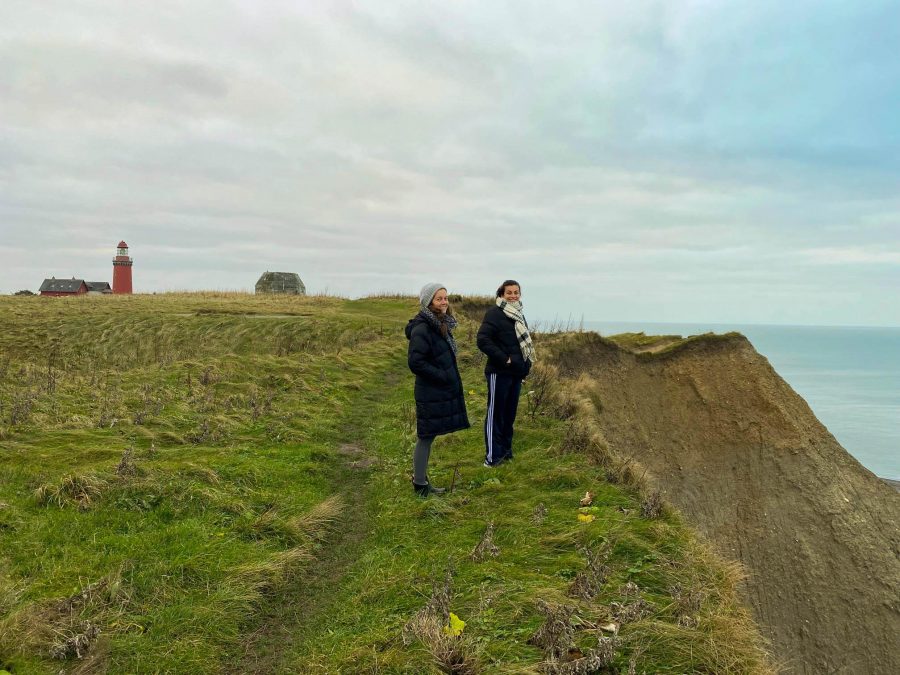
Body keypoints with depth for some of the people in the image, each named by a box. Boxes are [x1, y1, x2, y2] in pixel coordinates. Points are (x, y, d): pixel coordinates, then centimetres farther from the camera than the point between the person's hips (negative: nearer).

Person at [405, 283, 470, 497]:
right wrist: (442, 376, -18)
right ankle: (419, 485, 14)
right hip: (430, 394, -9)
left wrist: (452, 378, 10)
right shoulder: (422, 329, -20)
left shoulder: (442, 325, 10)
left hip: (442, 391, 9)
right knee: (425, 438, 2)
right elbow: (415, 362, -23)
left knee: (428, 437, 17)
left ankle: (422, 482, 28)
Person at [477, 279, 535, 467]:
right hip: (499, 373, -8)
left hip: (516, 373, 8)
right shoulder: (494, 313, -12)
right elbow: (483, 340, -20)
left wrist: (526, 365, 14)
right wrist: (504, 359, -20)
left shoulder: (519, 315, 15)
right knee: (495, 413, -2)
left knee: (510, 414, 15)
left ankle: (505, 451, 26)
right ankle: (492, 457, 4)